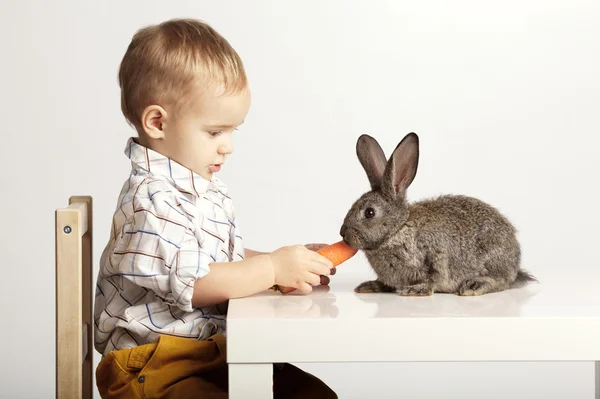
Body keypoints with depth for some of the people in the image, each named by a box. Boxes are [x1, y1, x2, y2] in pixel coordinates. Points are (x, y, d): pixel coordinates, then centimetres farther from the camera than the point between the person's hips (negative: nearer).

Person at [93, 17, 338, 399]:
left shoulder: (208, 190, 14)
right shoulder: (152, 200, -19)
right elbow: (190, 282, -25)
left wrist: (293, 263, 5)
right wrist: (273, 268, -21)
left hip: (216, 353, 9)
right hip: (156, 366, -9)